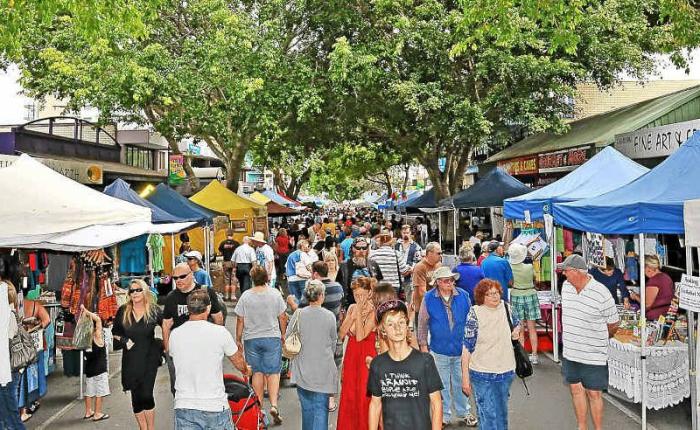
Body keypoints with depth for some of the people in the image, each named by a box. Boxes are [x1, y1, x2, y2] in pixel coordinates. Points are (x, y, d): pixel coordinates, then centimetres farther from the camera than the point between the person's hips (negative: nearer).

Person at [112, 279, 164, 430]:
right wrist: (124, 341, -3)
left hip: (149, 359, -2)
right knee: (136, 396, 7)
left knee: (146, 395, -9)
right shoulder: (123, 311, 2)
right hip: (130, 359, 3)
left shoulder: (154, 310, -4)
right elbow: (115, 332, 13)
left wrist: (162, 344, -2)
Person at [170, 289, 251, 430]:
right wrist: (246, 370, 29)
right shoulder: (220, 332, -10)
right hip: (215, 408, -2)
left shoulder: (174, 335, -2)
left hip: (183, 407, 2)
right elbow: (238, 361, 5)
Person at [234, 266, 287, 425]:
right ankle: (274, 404, -9)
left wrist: (238, 339, 8)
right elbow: (282, 318, 0)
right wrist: (283, 334, 14)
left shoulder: (245, 296, -6)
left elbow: (240, 320, -3)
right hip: (272, 338, 0)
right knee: (273, 372, 4)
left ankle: (259, 406, 15)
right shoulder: (275, 294, -4)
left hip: (251, 339, 0)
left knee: (257, 373, 10)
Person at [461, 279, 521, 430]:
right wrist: (465, 377, -13)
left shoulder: (506, 307, 0)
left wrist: (516, 331, -2)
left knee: (502, 413, 21)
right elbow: (467, 348, -12)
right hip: (482, 374, -5)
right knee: (489, 416, -3)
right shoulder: (475, 314, -14)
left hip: (506, 372, 5)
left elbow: (516, 323, 22)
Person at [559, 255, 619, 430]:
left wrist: (598, 340, 10)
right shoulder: (566, 286, 0)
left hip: (593, 355, -6)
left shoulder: (601, 294, -19)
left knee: (593, 394, 5)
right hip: (569, 352, 6)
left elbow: (614, 324, -5)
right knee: (576, 390, 15)